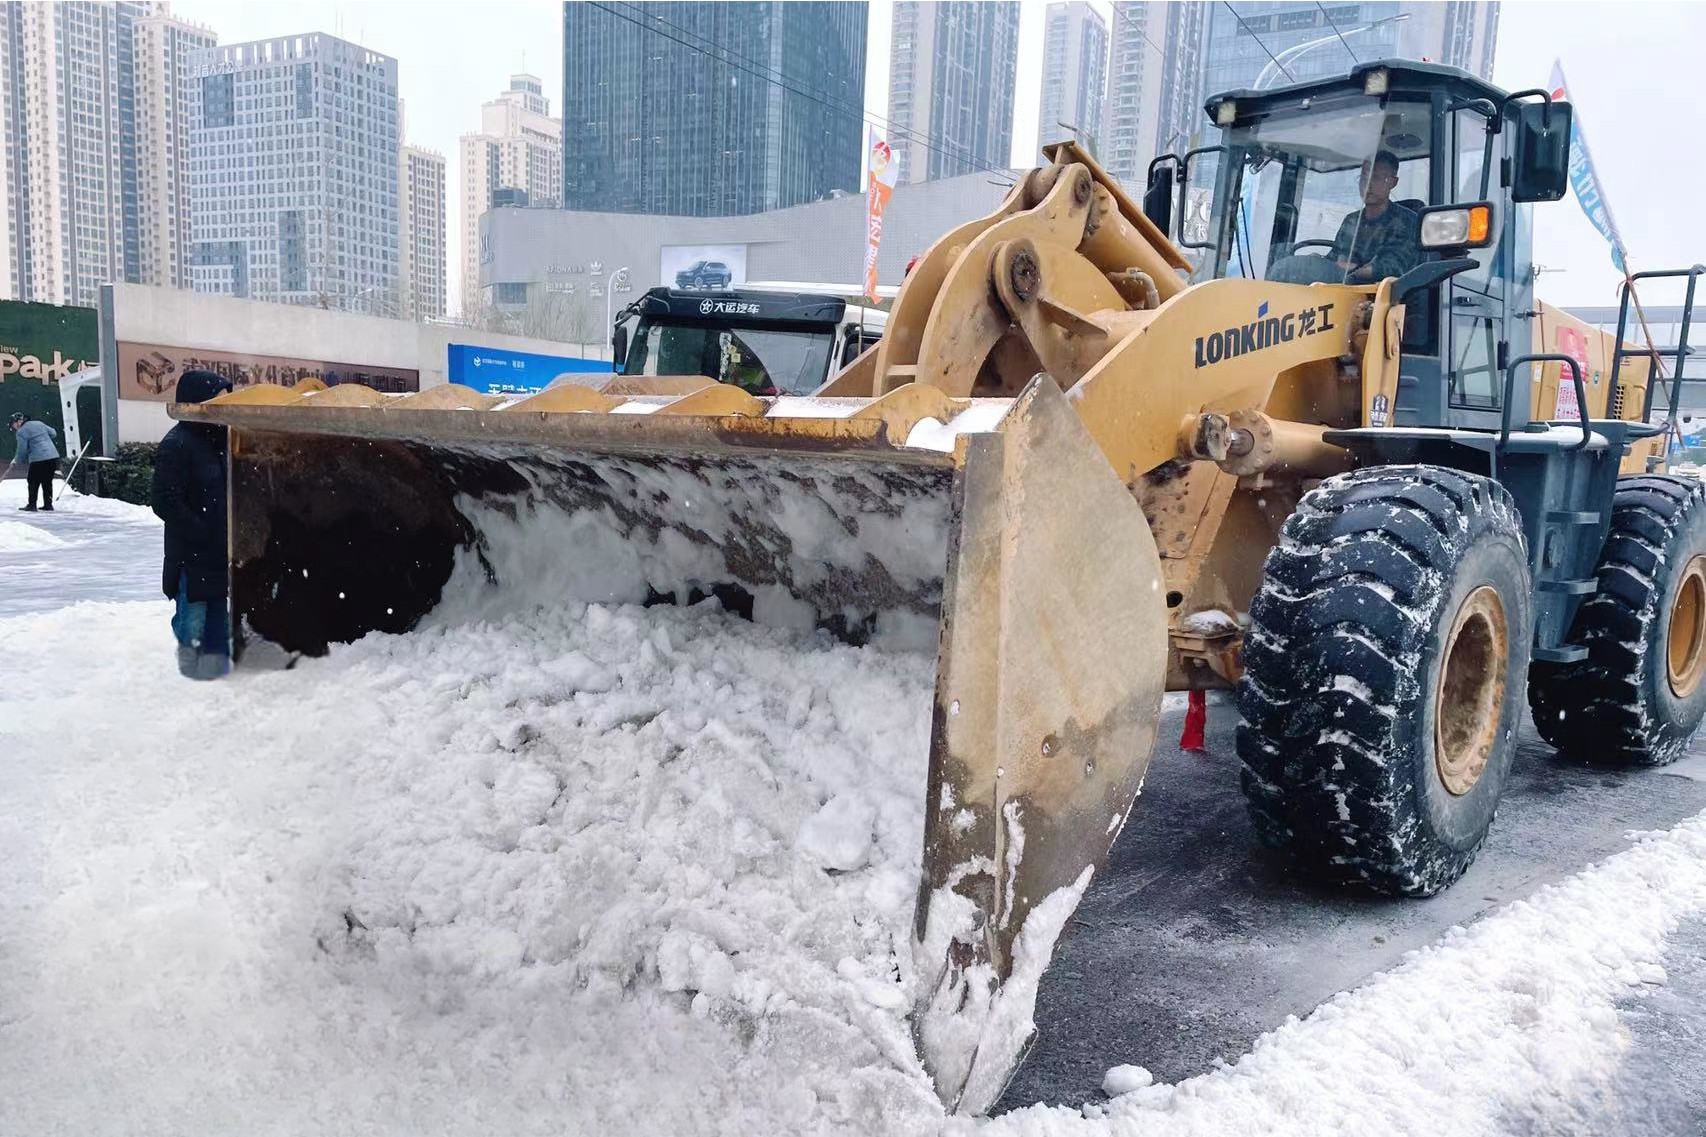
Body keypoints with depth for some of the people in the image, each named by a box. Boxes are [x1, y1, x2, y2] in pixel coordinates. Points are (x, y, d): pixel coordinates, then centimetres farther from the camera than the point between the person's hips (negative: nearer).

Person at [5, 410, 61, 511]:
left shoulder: (21, 432, -5)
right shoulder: (39, 423, 13)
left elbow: (22, 450, -6)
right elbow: (53, 433, 22)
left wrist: (17, 461, 10)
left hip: (38, 459, -6)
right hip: (53, 456, 6)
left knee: (33, 482, 8)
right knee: (47, 482, 15)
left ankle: (31, 506, 10)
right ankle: (48, 505, 16)